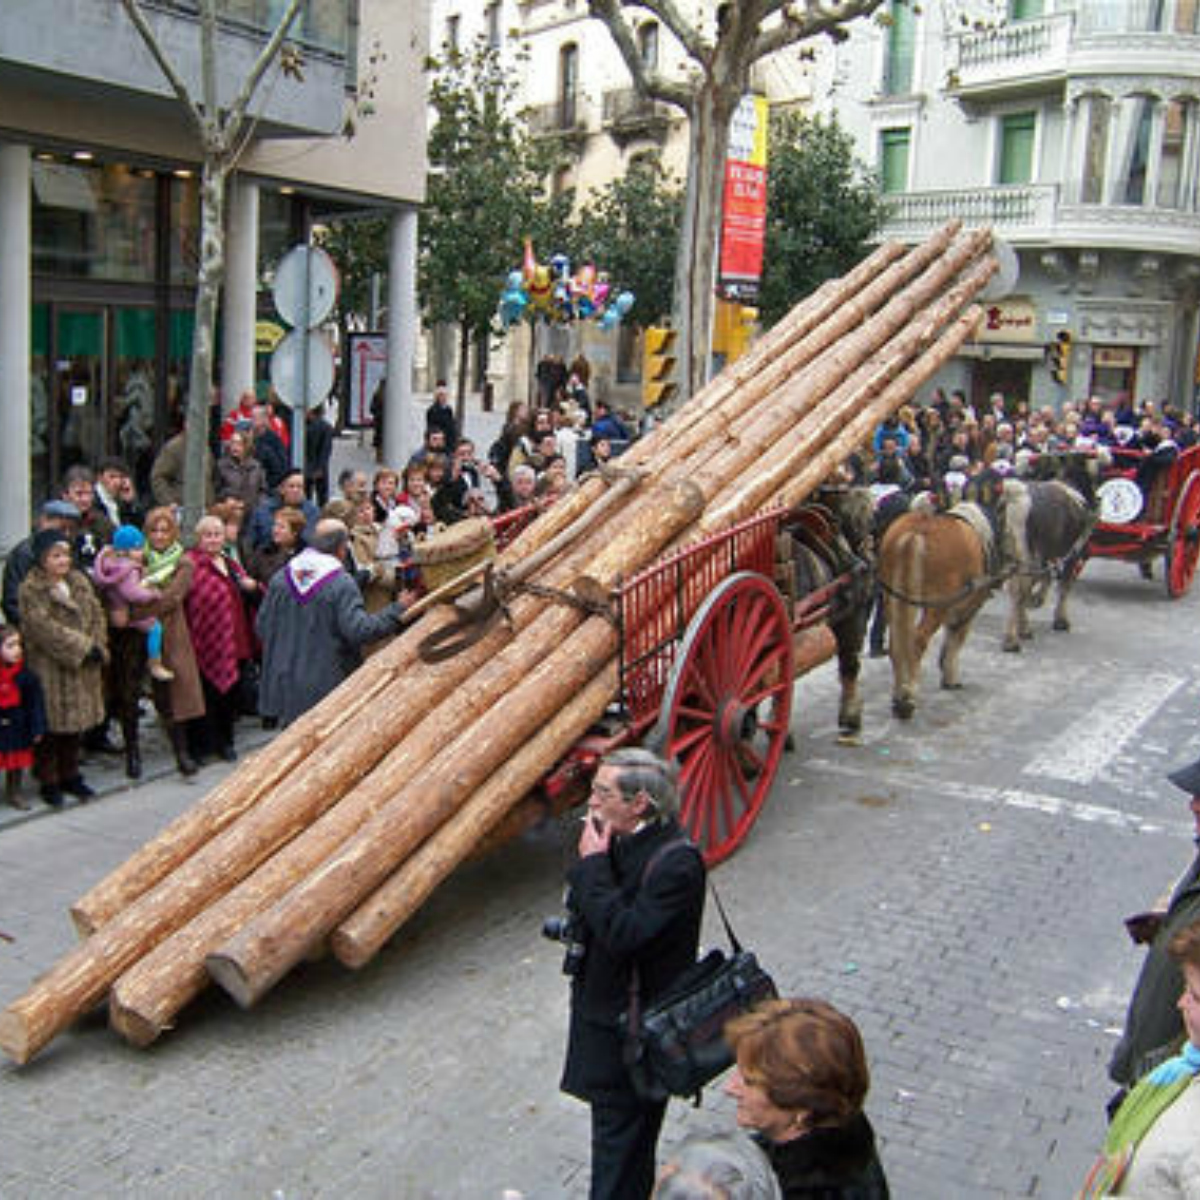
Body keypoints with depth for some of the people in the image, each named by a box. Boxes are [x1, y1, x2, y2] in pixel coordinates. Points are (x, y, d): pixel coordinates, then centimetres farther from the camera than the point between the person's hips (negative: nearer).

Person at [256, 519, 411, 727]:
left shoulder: (280, 579, 2)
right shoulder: (342, 585, -15)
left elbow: (262, 626, 8)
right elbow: (359, 629, -22)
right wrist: (397, 610, -13)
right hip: (328, 686, -5)